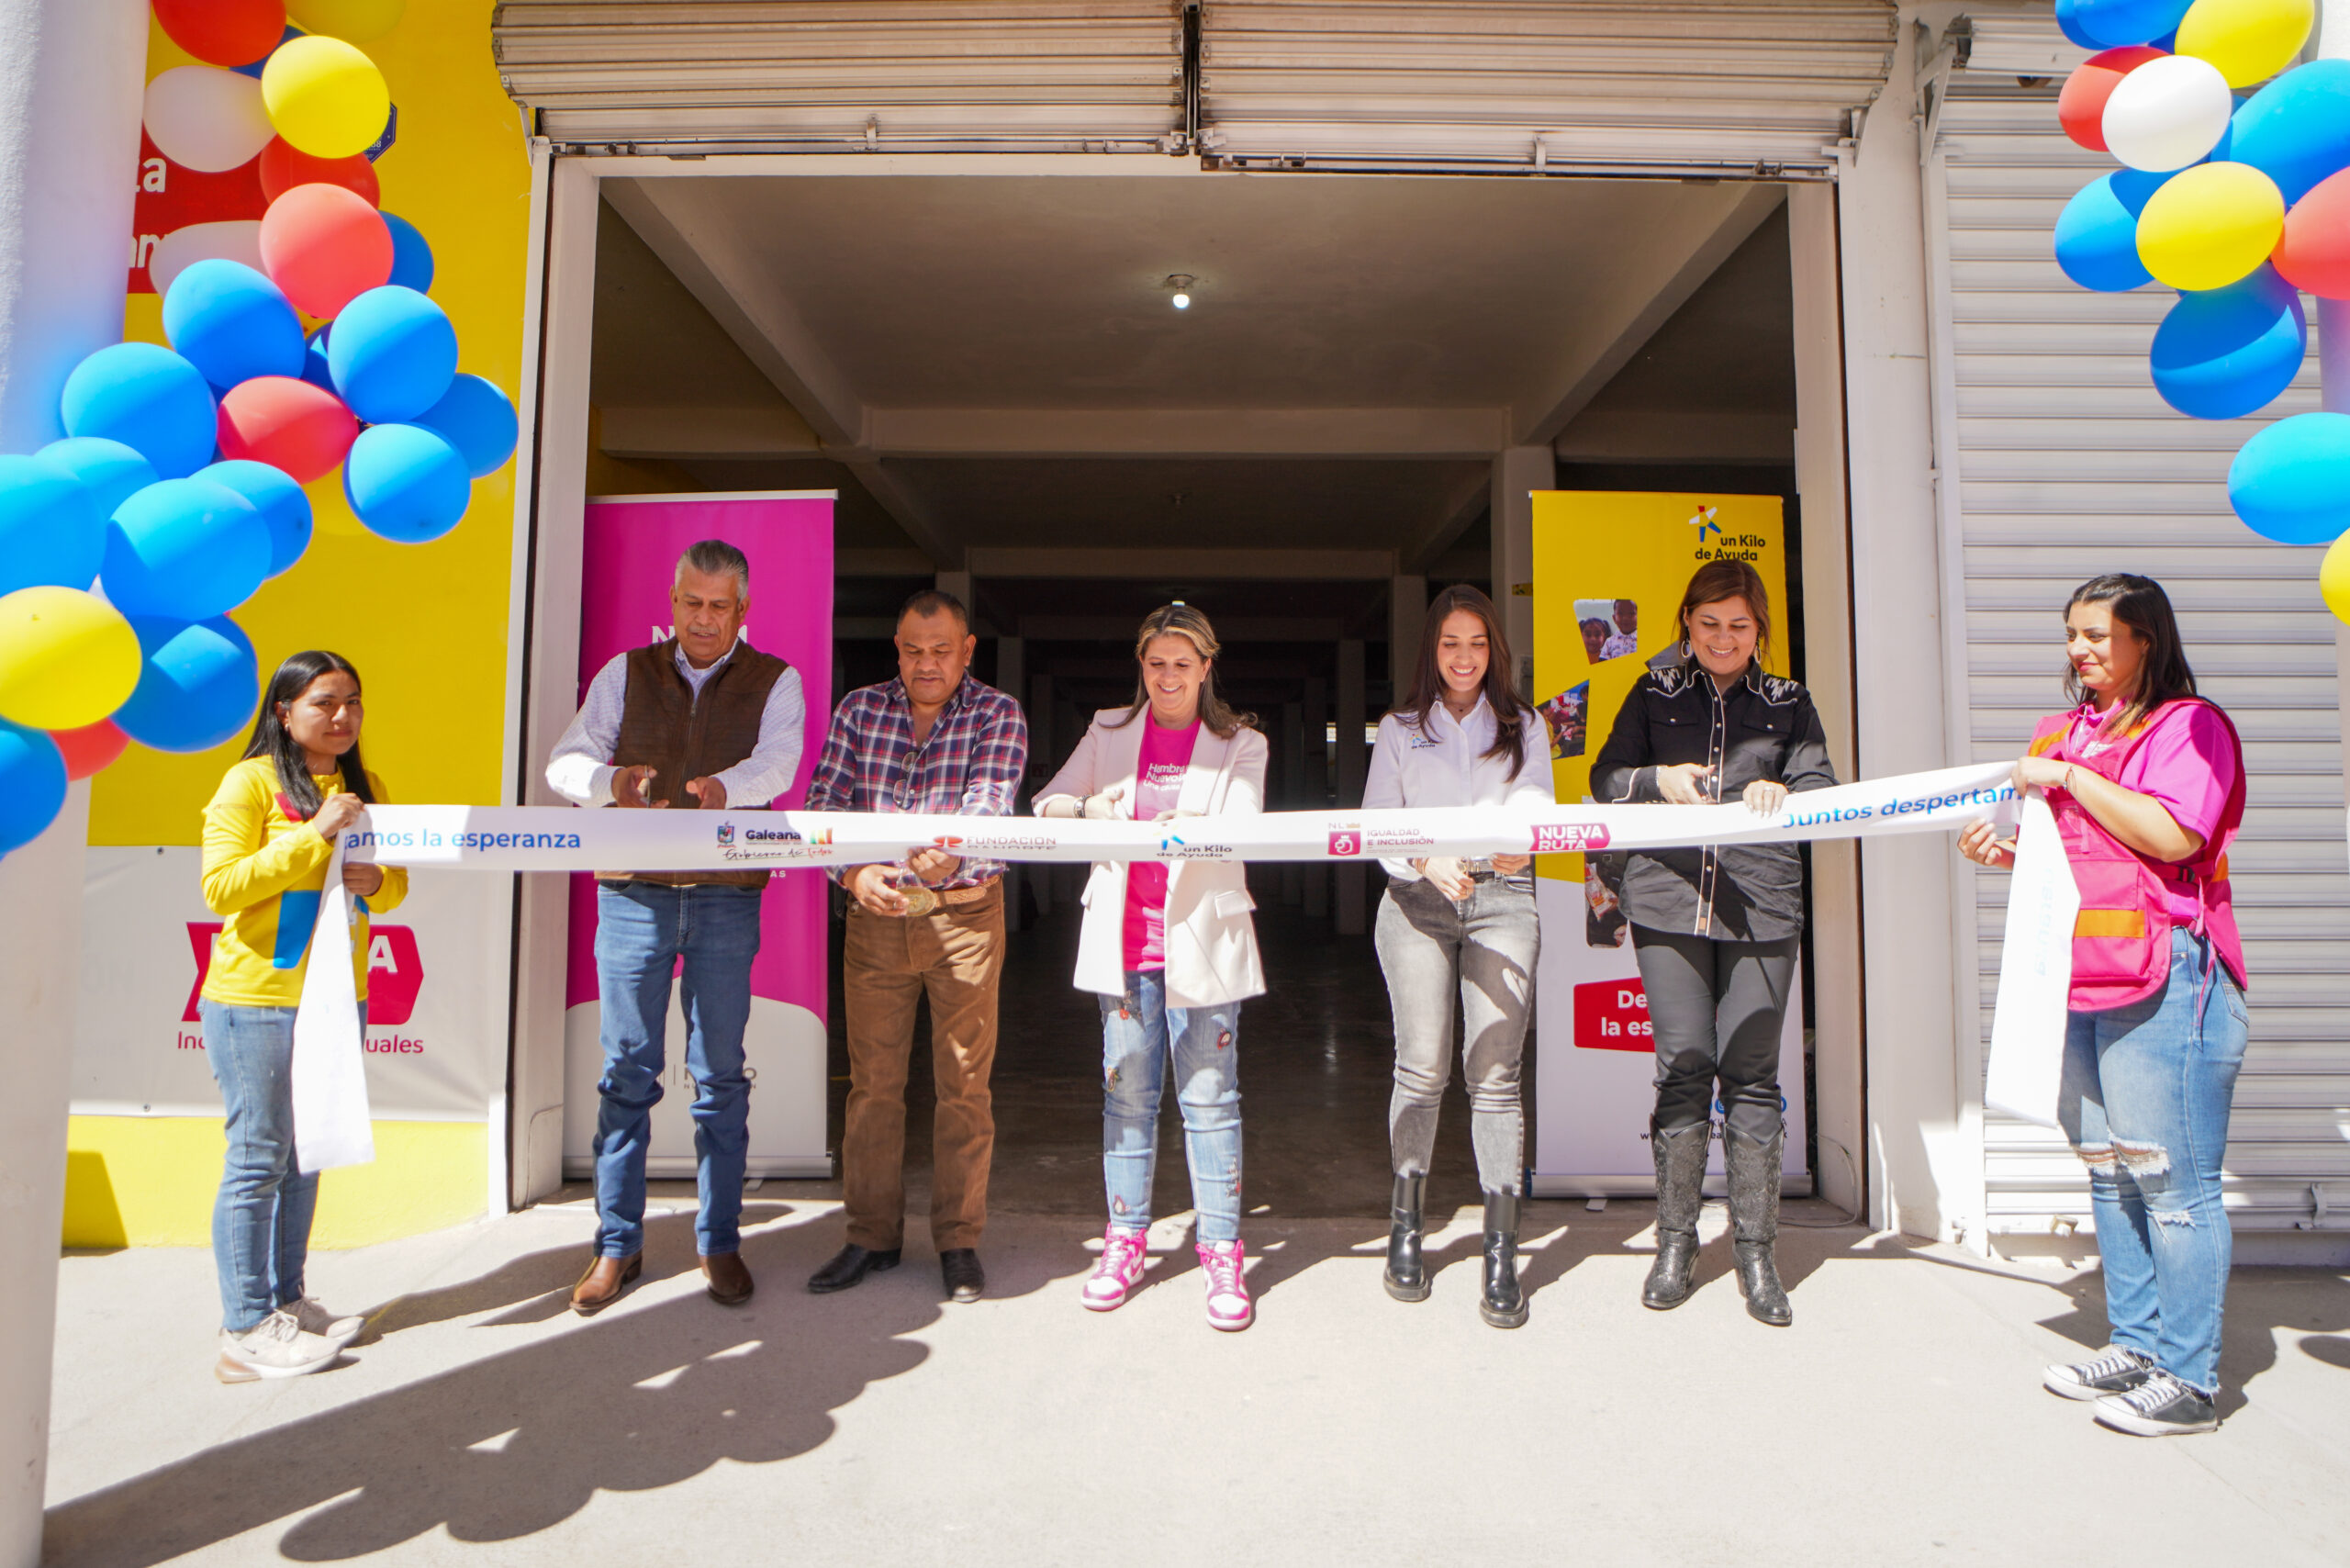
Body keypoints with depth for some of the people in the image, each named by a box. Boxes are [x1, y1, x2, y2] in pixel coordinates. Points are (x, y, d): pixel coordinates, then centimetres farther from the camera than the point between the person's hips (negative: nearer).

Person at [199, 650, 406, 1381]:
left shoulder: (366, 787, 10)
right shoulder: (251, 781, -7)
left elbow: (395, 884, 13)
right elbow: (219, 887, -15)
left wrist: (374, 880, -10)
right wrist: (315, 835, -21)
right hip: (256, 1000, -6)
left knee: (306, 1157, 12)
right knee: (259, 1160, -1)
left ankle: (286, 1300, 24)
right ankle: (246, 1329, 8)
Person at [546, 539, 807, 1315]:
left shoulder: (775, 682, 4)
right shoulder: (626, 673, 9)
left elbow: (776, 764, -14)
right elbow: (565, 761, 2)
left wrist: (723, 788, -36)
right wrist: (608, 780, -21)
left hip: (726, 896, -1)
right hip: (632, 892, 2)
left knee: (720, 1074, 6)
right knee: (627, 1071, 7)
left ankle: (719, 1242, 19)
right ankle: (617, 1244, 21)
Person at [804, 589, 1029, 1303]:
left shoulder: (997, 715, -3)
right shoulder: (859, 710, 5)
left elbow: (990, 801, -19)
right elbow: (825, 802, -4)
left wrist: (949, 851, -41)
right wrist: (855, 871, -24)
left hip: (965, 914, -2)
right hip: (875, 914, 3)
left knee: (964, 1084, 4)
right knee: (872, 1081, 9)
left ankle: (959, 1240, 18)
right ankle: (872, 1236, 23)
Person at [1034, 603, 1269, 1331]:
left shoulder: (1239, 745, 6)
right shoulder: (1108, 732, 12)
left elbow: (1242, 827, -9)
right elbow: (1047, 803, 5)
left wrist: (1194, 826, -31)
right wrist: (1089, 808, -17)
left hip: (1202, 937, -2)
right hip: (1124, 936, 2)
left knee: (1209, 1098, 0)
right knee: (1127, 1093, 9)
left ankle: (1221, 1251, 12)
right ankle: (1125, 1241, 23)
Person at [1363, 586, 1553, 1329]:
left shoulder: (1522, 726, 19)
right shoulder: (1399, 729, 16)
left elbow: (1536, 806, 5)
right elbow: (1375, 824, 6)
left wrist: (1516, 843, -19)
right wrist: (1427, 862, -14)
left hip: (1503, 899, 0)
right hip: (1416, 902, 0)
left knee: (1494, 1074, -6)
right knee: (1422, 1067, -3)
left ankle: (1501, 1252, -1)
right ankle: (1405, 1224, 14)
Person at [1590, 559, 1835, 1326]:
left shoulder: (1788, 704, 15)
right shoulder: (1654, 695, 13)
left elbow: (1824, 790, 6)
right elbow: (1604, 780, 8)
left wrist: (1783, 793, -16)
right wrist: (1658, 780, -11)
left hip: (1762, 905, 1)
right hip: (1669, 899, 0)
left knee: (1751, 1074, 1)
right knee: (1682, 1068, -1)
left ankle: (1755, 1251, 14)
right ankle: (1675, 1243, 14)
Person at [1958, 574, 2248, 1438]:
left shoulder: (2189, 723, -5)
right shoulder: (2062, 733, 18)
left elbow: (2171, 834, -20)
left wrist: (2067, 778, -13)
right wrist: (2007, 851, 6)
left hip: (2164, 982, -8)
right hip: (2077, 981, 8)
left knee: (2172, 1180, -3)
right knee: (2110, 1173, 14)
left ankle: (2189, 1377, 8)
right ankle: (2137, 1346, 26)